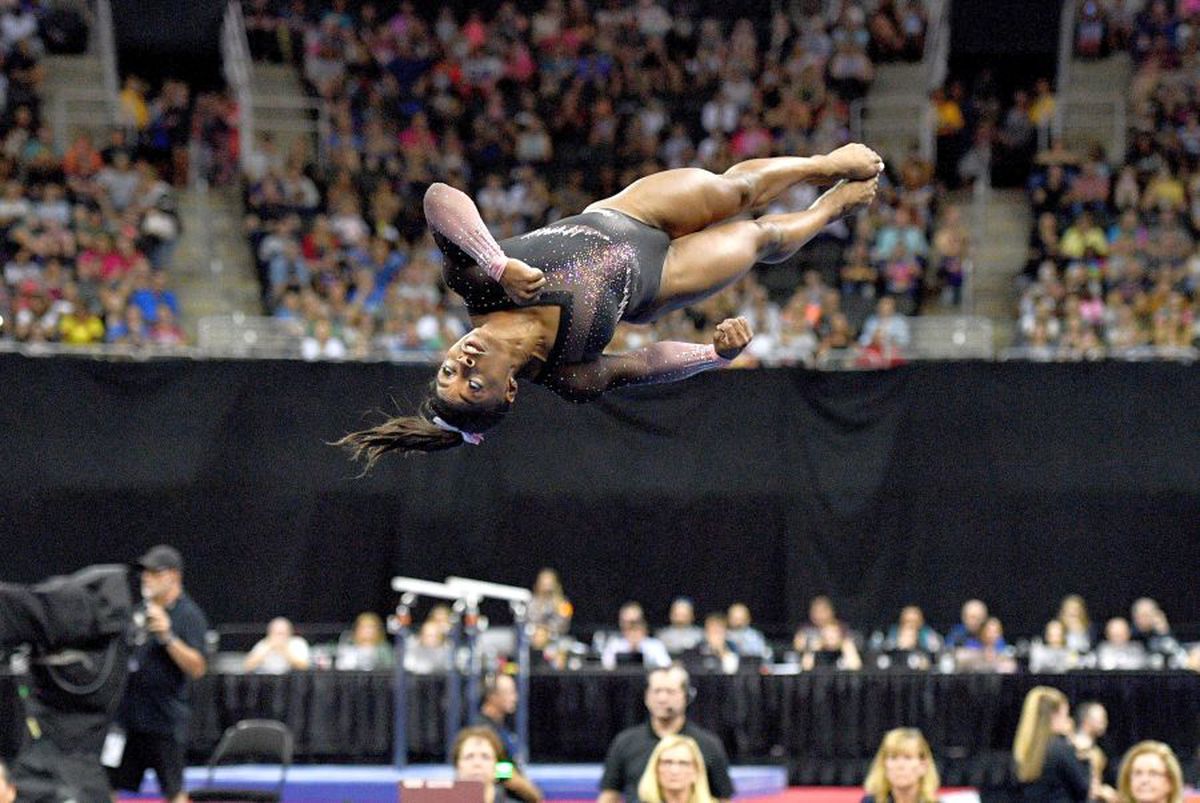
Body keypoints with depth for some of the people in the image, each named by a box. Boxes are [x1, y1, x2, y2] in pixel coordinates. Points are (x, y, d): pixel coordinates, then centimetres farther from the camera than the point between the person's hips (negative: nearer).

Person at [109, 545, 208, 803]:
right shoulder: (141, 609, 12)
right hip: (128, 714, 7)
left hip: (164, 720, -7)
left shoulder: (189, 616, -9)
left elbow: (197, 668, -18)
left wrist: (167, 637, -26)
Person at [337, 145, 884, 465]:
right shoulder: (562, 375, -37)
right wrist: (720, 354, -28)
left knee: (736, 188, 21)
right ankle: (833, 206, 56)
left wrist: (498, 265, -61)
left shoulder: (477, 281, -38)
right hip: (651, 280, -2)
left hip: (615, 220, 2)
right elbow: (640, 365, -23)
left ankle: (827, 165, 57)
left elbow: (442, 198, -53)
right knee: (760, 237, 17)